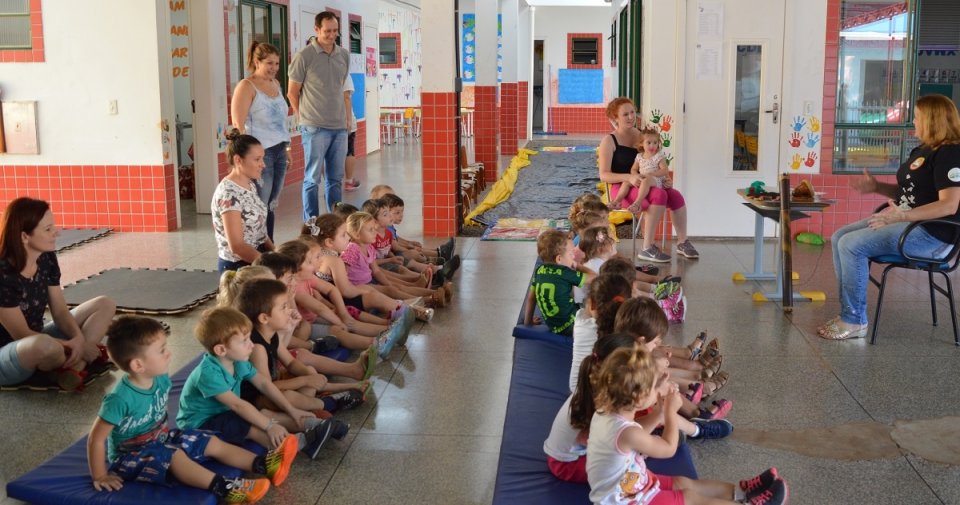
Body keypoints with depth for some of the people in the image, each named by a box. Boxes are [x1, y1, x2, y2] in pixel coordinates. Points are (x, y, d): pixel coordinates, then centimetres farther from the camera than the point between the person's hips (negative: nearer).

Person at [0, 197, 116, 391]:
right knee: (45, 345, -43)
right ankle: (78, 361, -8)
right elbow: (22, 335, -22)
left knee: (104, 305, 1)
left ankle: (74, 366, -19)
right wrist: (76, 346, -21)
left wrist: (78, 337, -22)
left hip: (36, 340, 8)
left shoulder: (47, 259, -4)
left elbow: (60, 312, -1)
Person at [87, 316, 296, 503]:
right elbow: (96, 438, -25)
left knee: (212, 443, -1)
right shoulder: (120, 399, -31)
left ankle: (263, 465, -3)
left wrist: (163, 432, 11)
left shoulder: (160, 379, -8)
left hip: (159, 440, 8)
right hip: (131, 456, -8)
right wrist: (100, 476, -19)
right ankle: (224, 488, -43)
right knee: (173, 455, -33)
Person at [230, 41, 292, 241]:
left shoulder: (275, 84, 15)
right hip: (260, 152, -7)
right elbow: (238, 125, -13)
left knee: (272, 206, 11)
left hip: (279, 150, 7)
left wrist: (286, 149, 19)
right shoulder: (246, 86, -8)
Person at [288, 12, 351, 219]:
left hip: (340, 127, 5)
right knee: (313, 178, 1)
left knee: (336, 178, 11)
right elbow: (292, 93, -1)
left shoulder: (344, 55, 8)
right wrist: (305, 118, 2)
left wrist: (347, 117, 13)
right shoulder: (304, 56, -7)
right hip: (315, 128, -5)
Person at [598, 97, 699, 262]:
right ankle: (647, 249, -32)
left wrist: (665, 179, 0)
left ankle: (682, 242, -3)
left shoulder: (641, 136, 14)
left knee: (676, 196, -21)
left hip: (644, 185, 6)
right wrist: (629, 177, -27)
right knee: (660, 196, -33)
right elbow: (604, 175, -12)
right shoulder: (609, 141, -3)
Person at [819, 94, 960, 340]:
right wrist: (876, 187, 11)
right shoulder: (922, 150, 16)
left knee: (852, 245, -23)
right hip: (905, 221, 11)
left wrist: (902, 215, -29)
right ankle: (848, 311, -3)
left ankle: (854, 321, -16)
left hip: (931, 234, -11)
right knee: (839, 237, 1)